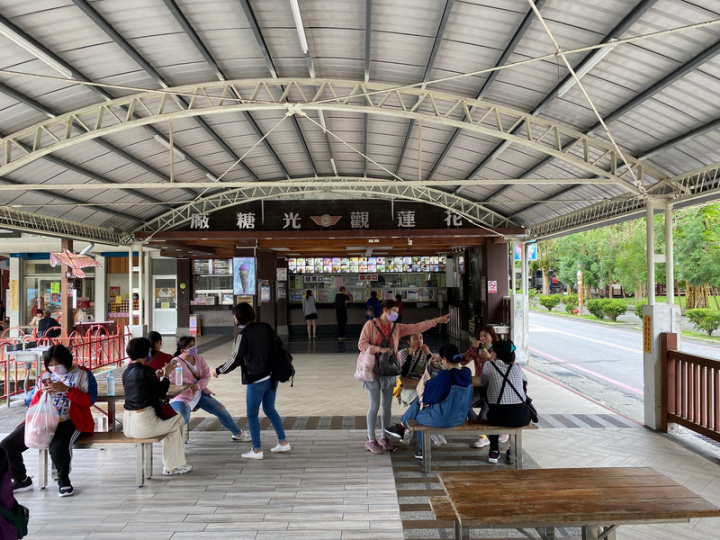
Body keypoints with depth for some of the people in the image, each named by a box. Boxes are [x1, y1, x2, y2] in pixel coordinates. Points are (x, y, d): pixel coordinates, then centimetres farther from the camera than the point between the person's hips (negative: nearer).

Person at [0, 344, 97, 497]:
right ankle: (21, 480, 18)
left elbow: (90, 399, -9)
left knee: (58, 447, -36)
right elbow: (32, 404, 16)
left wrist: (67, 389, -18)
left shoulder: (83, 374, 2)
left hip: (70, 422, -6)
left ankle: (63, 479, -4)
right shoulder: (45, 376, 16)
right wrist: (41, 392, -7)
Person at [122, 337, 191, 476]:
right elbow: (161, 393, -5)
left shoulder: (126, 372, 9)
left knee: (171, 424, 29)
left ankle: (170, 464, 35)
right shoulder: (146, 370, -15)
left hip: (127, 424, 8)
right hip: (144, 424, -8)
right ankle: (172, 465, 23)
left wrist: (156, 377, 23)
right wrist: (166, 375, 8)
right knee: (178, 421, 15)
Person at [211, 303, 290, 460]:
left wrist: (218, 371, 1)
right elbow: (279, 345, 10)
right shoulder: (266, 327, 3)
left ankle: (257, 450, 13)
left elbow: (235, 360, -13)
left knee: (252, 414, 8)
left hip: (256, 380, -7)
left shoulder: (243, 335, -15)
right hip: (272, 377, 7)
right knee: (270, 410, 20)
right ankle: (283, 442, 23)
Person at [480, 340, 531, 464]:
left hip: (499, 418, -1)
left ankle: (494, 451, 29)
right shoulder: (517, 368, 9)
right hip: (520, 418, 1)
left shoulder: (489, 365, 0)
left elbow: (483, 383, 15)